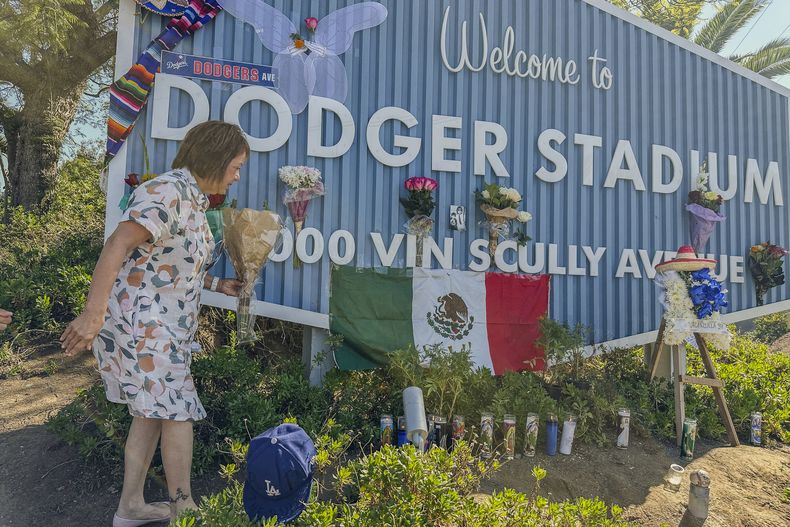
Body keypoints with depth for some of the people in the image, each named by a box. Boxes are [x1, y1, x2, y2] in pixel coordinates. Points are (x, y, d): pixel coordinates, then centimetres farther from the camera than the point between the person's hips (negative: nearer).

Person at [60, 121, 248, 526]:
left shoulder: (194, 200, 11)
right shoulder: (167, 192, -19)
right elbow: (117, 245, -25)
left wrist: (219, 285, 15)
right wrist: (93, 314, -27)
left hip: (165, 327, 10)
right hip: (140, 322, -10)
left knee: (151, 413, 15)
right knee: (177, 411, 0)